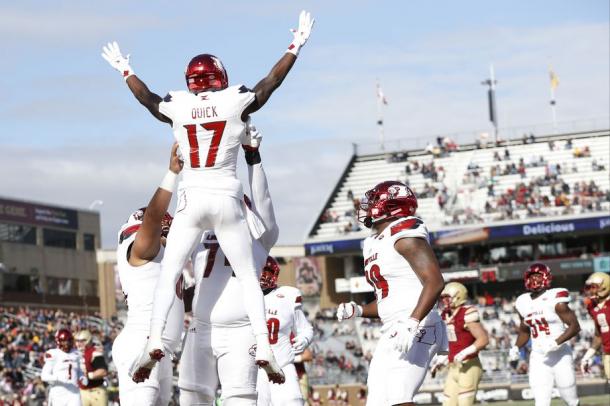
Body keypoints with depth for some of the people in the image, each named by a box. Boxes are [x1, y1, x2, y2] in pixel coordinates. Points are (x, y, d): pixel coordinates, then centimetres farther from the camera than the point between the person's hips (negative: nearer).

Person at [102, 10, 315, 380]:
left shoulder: (177, 107, 4)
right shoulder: (236, 102, -2)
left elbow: (147, 97, 24)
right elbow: (272, 81, 12)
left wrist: (125, 70, 42)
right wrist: (296, 47, 25)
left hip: (192, 200, 1)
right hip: (227, 199, -1)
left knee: (169, 273, 6)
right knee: (249, 277, 6)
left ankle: (155, 341, -10)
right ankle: (264, 347, -3)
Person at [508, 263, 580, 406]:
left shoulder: (555, 300, -10)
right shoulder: (524, 303, 7)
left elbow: (575, 326, -13)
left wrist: (556, 343, -24)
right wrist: (516, 347, 6)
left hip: (560, 355, -4)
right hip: (538, 358, 4)